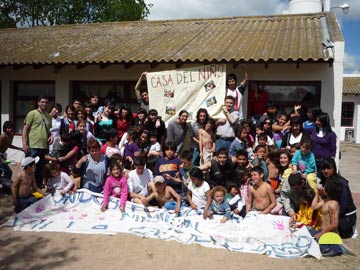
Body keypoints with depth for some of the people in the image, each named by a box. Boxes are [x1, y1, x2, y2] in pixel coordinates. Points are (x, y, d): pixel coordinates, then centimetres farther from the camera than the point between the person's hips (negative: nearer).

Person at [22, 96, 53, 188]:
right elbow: (25, 129, -5)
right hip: (33, 147, -6)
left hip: (45, 147, 6)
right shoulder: (32, 113, -2)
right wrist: (24, 144, -14)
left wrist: (51, 135, 6)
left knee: (41, 170, 13)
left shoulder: (49, 116, 16)